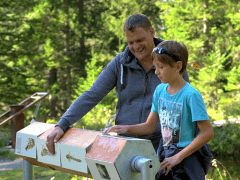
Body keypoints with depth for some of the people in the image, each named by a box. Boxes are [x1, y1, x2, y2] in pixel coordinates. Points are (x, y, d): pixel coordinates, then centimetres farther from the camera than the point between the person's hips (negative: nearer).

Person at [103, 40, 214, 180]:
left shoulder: (191, 95, -15)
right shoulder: (160, 90, 6)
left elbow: (207, 133, -18)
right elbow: (149, 127, 13)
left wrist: (178, 157, -19)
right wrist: (126, 129, -5)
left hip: (188, 158, -6)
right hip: (166, 157, 6)